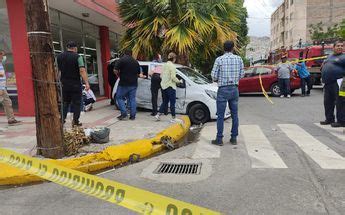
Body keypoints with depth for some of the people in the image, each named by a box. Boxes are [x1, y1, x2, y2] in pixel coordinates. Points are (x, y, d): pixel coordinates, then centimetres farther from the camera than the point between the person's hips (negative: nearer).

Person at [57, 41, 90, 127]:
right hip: (75, 84, -4)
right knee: (76, 103, 5)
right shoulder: (77, 57, -8)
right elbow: (82, 71, -18)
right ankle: (75, 121, 7)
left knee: (65, 102, 17)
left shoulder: (59, 56, 7)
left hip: (64, 84, 4)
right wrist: (86, 83, -20)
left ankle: (62, 118, 12)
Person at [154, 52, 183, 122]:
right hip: (170, 86, -8)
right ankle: (173, 117, 8)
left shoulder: (164, 65, 10)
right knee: (172, 102, 1)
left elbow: (161, 76, 15)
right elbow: (173, 77, -19)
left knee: (165, 101, 17)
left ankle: (158, 115, 12)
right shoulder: (172, 66, -14)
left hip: (164, 86, 8)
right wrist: (179, 81, -4)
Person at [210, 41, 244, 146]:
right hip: (234, 89, 4)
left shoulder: (219, 59, -8)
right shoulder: (239, 59, 3)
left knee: (220, 115, 2)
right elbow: (242, 75, 7)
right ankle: (234, 138, 17)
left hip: (223, 89, -4)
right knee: (235, 114, 11)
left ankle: (219, 139, 7)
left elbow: (214, 76, -8)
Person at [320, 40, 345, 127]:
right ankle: (329, 119, 25)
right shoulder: (329, 57, 21)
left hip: (338, 83, -7)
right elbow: (324, 68, 31)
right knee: (328, 102, 13)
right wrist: (322, 66, 10)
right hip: (327, 83, 7)